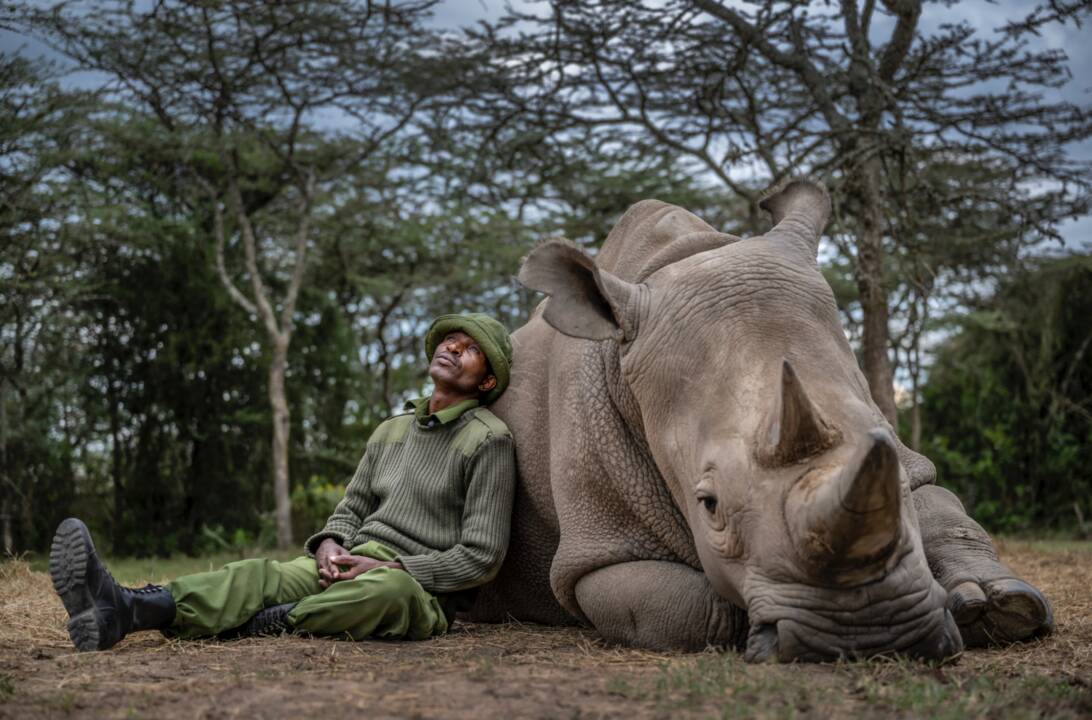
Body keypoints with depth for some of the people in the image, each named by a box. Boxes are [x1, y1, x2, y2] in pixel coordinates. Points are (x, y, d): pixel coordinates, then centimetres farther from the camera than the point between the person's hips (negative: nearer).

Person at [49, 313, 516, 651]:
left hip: (417, 588, -6)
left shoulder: (488, 440, -4)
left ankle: (243, 627, -39)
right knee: (263, 576, -22)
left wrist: (387, 567, -15)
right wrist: (330, 545, -3)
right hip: (354, 566, 6)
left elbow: (481, 557, -9)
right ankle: (123, 612, -44)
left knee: (386, 591, -41)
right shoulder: (392, 430, 19)